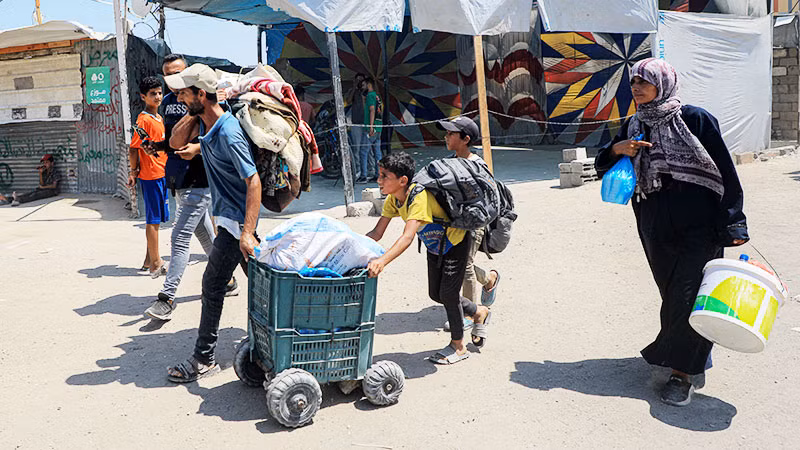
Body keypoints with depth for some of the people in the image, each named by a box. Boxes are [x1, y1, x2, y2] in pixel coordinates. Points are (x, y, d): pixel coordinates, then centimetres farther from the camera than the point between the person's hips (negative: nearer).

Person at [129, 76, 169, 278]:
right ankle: (156, 264, 2)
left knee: (156, 219, 13)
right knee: (153, 220, -3)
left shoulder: (159, 118, 15)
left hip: (162, 174, 8)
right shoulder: (144, 120, -12)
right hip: (150, 175, -8)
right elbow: (133, 149, -13)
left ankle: (150, 260, 22)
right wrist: (134, 172, -3)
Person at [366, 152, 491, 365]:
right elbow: (376, 233, -13)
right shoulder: (393, 199, -14)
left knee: (448, 293, -5)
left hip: (455, 242, -8)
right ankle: (479, 313, 37)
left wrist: (382, 261, -63)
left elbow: (407, 237, -51)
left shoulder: (420, 198, -39)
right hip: (435, 246, 8)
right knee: (436, 294, 13)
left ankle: (458, 346, 18)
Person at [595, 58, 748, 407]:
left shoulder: (695, 119, -7)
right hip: (656, 229, 5)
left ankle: (682, 371, 6)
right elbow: (602, 166, 14)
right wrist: (616, 150, -8)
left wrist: (734, 224, -9)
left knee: (689, 296, -5)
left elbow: (725, 171, -6)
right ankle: (696, 355, 34)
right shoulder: (633, 127, 8)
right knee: (672, 295, 14)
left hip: (698, 227, -5)